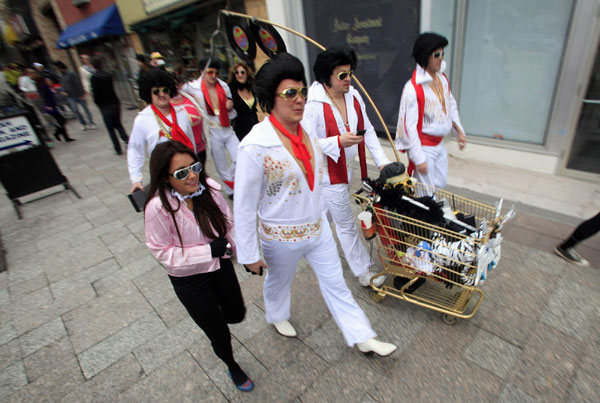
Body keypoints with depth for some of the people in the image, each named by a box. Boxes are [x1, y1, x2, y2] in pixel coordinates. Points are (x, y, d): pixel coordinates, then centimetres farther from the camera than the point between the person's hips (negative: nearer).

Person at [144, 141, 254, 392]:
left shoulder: (208, 187, -18)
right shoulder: (158, 208, -28)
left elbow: (228, 223, -4)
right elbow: (162, 252, -19)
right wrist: (208, 250, -25)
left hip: (221, 265, 4)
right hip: (189, 280, -3)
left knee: (237, 314, 22)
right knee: (218, 333, 16)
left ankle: (211, 316, 59)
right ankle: (232, 366, 50)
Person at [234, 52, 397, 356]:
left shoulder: (306, 132, -5)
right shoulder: (255, 146, -26)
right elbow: (244, 206, -20)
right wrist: (249, 255, -14)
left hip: (317, 227, 5)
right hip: (282, 237, -5)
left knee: (335, 282, 17)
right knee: (279, 281, 24)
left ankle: (362, 338, 36)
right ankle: (277, 316, 58)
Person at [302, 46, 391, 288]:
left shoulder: (354, 96, 1)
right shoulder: (315, 106, -20)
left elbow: (368, 130, 3)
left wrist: (382, 161, -4)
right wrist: (339, 141, -32)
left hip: (345, 168, 7)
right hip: (329, 174, -7)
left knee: (327, 215, 25)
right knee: (346, 224, 6)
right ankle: (363, 272, 23)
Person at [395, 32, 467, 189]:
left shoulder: (442, 78, 4)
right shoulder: (413, 87, -21)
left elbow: (451, 105, 20)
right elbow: (409, 125, -23)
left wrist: (459, 131, 12)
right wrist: (418, 158, -22)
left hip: (439, 144, 8)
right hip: (423, 146, -8)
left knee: (441, 184, 20)